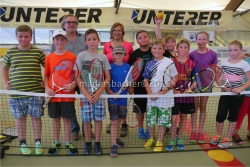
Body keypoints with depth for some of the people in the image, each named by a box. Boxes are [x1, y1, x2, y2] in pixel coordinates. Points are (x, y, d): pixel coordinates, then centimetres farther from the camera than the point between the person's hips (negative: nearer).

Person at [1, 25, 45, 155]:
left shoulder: (38, 52, -1)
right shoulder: (10, 52, 5)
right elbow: (4, 68, 19)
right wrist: (6, 82, 8)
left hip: (36, 92, -1)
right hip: (16, 93, 2)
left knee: (36, 117, 7)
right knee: (20, 118, 11)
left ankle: (38, 142, 22)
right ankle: (22, 143, 27)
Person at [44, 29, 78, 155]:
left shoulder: (72, 57, -4)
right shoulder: (49, 58, 3)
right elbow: (46, 76, 9)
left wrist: (72, 86, -17)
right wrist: (47, 88, -6)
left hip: (67, 94, -2)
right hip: (53, 94, 2)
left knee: (67, 119, 9)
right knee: (55, 118, 13)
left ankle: (68, 143, 26)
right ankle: (56, 143, 30)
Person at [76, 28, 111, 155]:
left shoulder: (103, 57, 3)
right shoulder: (81, 56, -1)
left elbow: (108, 78, 2)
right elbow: (77, 77, -3)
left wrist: (99, 92, -11)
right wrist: (86, 94, -12)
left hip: (99, 94, 1)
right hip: (85, 94, -1)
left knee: (98, 119, 8)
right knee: (86, 119, 7)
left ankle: (97, 143, 23)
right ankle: (88, 143, 24)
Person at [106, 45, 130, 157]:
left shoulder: (127, 67, 2)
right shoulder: (110, 67, -7)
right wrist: (111, 93, -20)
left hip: (123, 98, 4)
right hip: (113, 98, -4)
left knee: (119, 120, 18)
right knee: (114, 122, -1)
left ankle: (116, 138, 38)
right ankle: (114, 145, 7)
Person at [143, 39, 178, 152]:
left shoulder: (169, 62, -5)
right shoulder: (149, 64, 5)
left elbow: (175, 78, -2)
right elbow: (146, 80, 5)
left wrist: (165, 90, -13)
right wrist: (150, 93, -9)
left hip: (165, 97, -3)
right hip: (151, 97, 3)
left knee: (163, 121, 7)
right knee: (150, 119, 11)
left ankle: (159, 142, 24)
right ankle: (151, 139, 33)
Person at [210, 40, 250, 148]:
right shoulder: (223, 63, 2)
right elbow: (217, 77, 4)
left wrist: (240, 89, -20)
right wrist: (223, 87, -12)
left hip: (237, 94, -1)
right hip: (225, 93, 2)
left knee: (233, 116, 9)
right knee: (220, 115, -1)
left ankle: (228, 139, 22)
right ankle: (218, 136, 22)